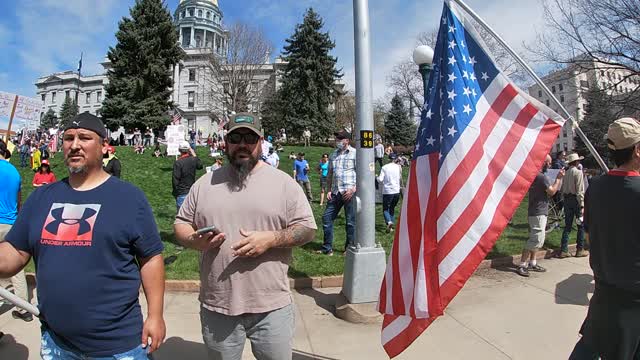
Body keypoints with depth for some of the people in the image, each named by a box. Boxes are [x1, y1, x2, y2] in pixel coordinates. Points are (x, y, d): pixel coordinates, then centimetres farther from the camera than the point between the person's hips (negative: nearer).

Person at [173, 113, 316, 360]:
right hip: (216, 306, 2)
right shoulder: (205, 183, 5)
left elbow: (307, 228, -3)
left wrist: (270, 239, -19)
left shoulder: (283, 182, -3)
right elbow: (181, 224, 11)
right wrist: (194, 240, -11)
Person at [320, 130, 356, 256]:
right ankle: (327, 248, 18)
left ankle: (350, 249, 20)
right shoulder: (333, 155, 14)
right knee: (327, 218, 6)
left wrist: (353, 189, -16)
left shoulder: (355, 153, -4)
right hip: (335, 193, 6)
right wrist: (329, 190, 9)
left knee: (351, 222, 4)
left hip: (349, 192, -6)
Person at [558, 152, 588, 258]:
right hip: (576, 200, -6)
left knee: (567, 226, 9)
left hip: (567, 199, 6)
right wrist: (582, 205, -14)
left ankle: (563, 250, 8)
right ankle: (580, 250, 12)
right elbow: (579, 190, -15)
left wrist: (565, 200, 15)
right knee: (581, 226, 6)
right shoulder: (578, 172, -11)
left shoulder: (566, 173, 8)